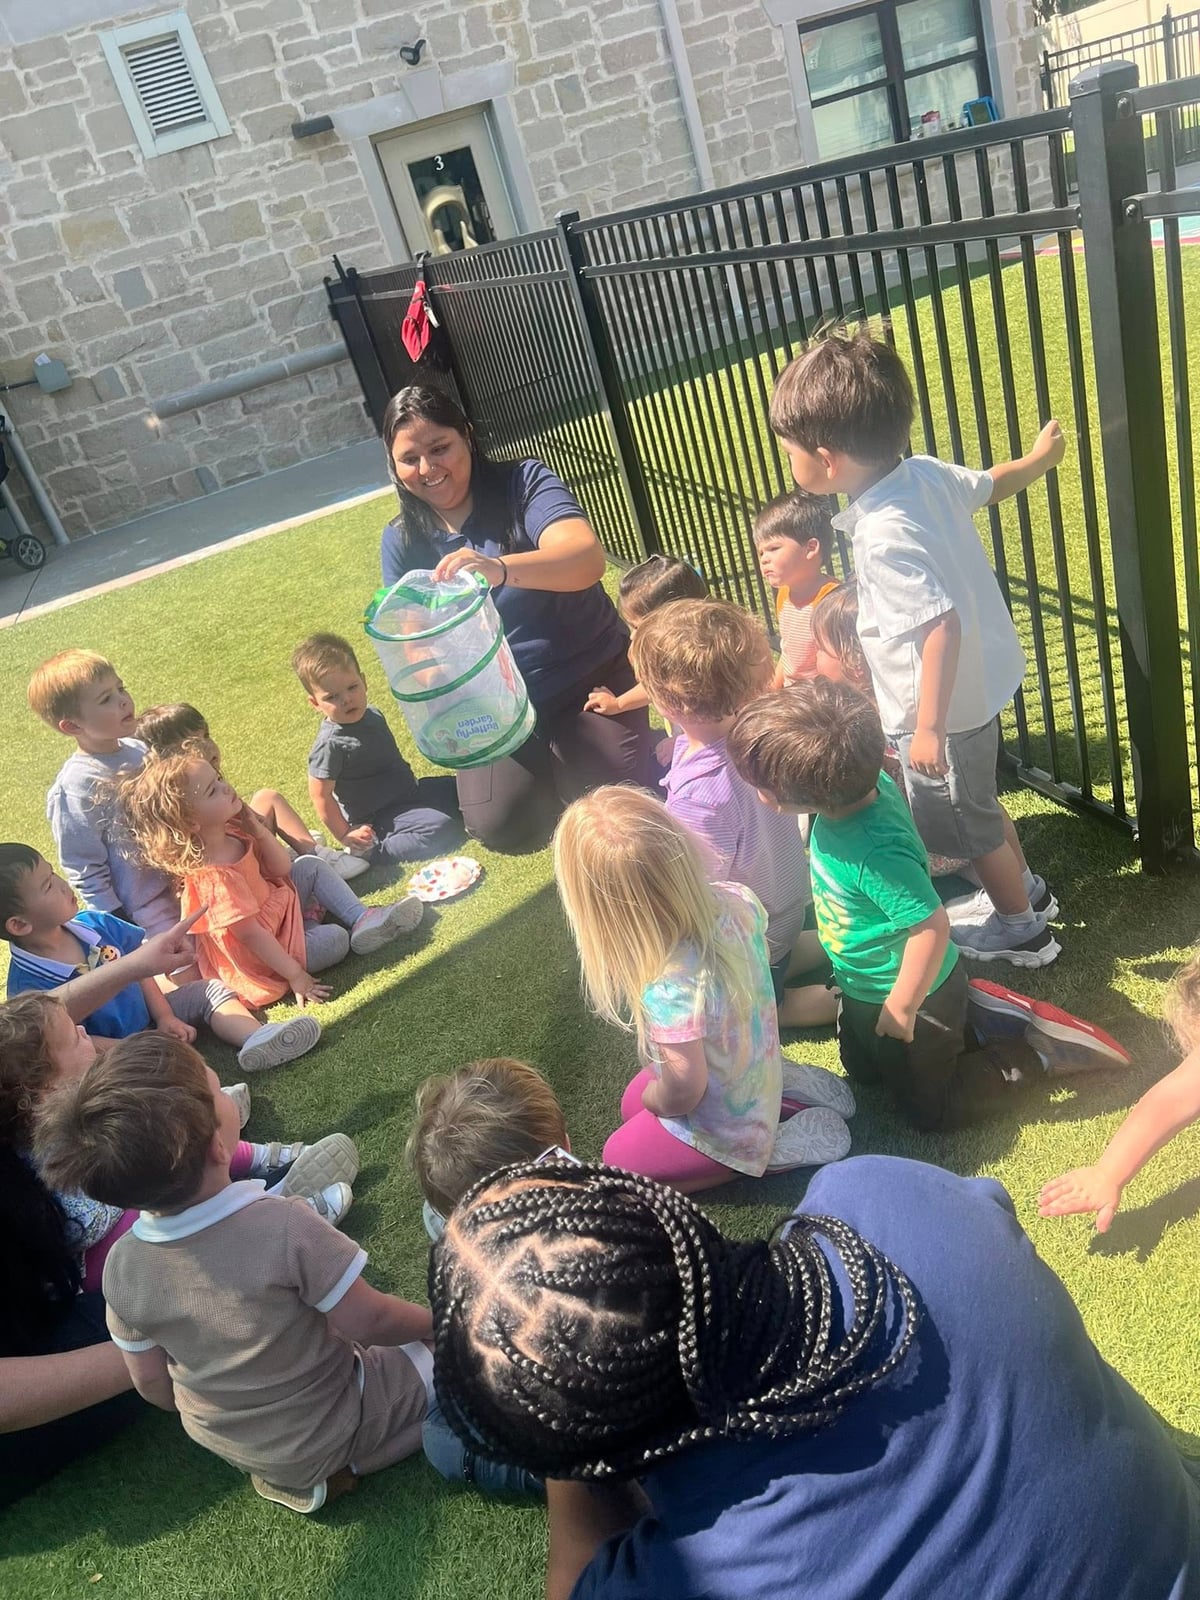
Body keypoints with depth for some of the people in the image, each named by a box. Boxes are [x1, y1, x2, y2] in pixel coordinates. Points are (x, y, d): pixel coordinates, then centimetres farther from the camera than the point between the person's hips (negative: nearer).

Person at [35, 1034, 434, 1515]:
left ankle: (288, 1471, 13)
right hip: (324, 1437, -5)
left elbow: (150, 1380, -4)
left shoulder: (122, 1265, -19)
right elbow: (370, 1322, -25)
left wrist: (214, 1421, 16)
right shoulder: (285, 1227, -36)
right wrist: (433, 1322, -4)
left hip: (224, 1442, 5)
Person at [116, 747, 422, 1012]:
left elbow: (283, 868, -1)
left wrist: (257, 829, -16)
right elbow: (250, 935, -30)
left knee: (310, 866, 9)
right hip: (257, 957, -9)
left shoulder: (231, 833, -8)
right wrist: (295, 975, -25)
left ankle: (362, 918, 3)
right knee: (335, 940, -23)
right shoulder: (213, 877, -34)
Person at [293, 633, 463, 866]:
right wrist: (345, 835, -20)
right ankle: (369, 851, -19)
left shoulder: (372, 714, 1)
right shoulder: (330, 744, -24)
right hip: (381, 819, -9)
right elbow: (320, 795, -21)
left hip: (409, 791, 9)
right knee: (440, 828, -27)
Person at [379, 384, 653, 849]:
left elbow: (588, 558, -31)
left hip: (592, 674, -3)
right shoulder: (402, 540, -1)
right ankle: (547, 761, 21)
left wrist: (500, 568, -50)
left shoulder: (525, 482, -13)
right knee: (501, 825, -12)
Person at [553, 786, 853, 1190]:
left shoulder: (670, 991, -45)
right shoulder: (735, 899, -23)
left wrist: (653, 1097, -5)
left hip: (725, 1124, -7)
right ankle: (793, 1087, 20)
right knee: (631, 1106, 29)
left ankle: (777, 1152, 7)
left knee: (621, 1159, 18)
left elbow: (683, 1093, -30)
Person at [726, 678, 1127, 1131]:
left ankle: (1038, 1051, 20)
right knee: (862, 1071, 31)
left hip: (903, 994, -8)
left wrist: (901, 1007, -25)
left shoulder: (876, 854, -43)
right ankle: (970, 1021, 33)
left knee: (929, 1108, 15)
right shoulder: (864, 784, -19)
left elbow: (931, 927, -37)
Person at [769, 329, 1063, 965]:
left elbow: (942, 625, -35)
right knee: (978, 802, 29)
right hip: (980, 683, 9)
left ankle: (1021, 929, 37)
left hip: (945, 706, -8)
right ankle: (1025, 889, 50)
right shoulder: (925, 471, -8)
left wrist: (929, 726, -28)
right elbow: (987, 484, 10)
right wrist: (1036, 460, 32)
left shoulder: (886, 535, -33)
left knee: (967, 822, 15)